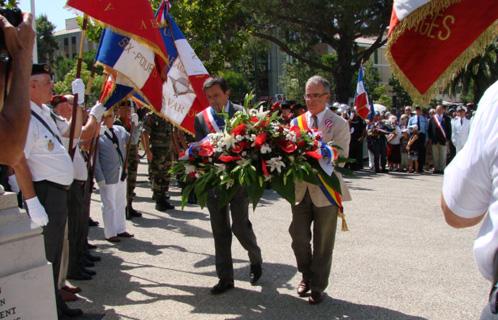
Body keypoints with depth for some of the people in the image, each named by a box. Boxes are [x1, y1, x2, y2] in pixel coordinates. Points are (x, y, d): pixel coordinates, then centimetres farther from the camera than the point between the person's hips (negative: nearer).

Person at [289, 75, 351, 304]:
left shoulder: (338, 124, -3)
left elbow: (341, 156, -13)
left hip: (326, 190, -3)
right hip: (300, 188, 3)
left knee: (322, 242, 8)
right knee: (298, 236, 5)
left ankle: (318, 286, 25)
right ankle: (306, 275, 32)